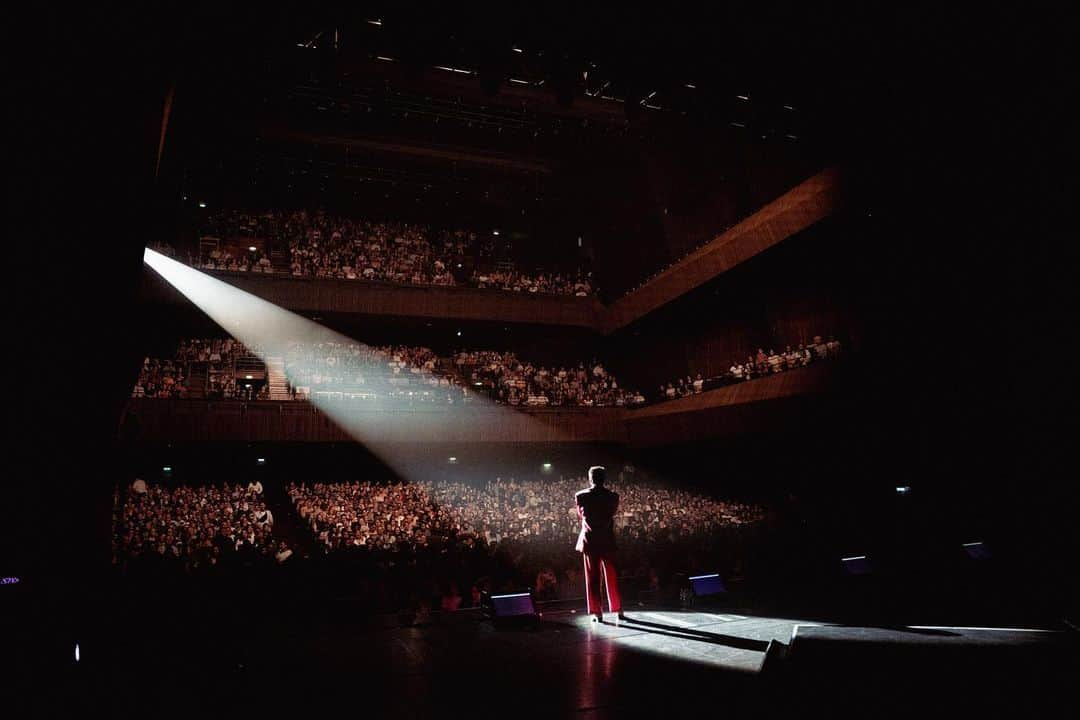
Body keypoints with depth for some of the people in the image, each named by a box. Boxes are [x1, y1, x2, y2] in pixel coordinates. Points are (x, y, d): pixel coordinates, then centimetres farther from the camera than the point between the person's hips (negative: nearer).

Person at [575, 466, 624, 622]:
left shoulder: (581, 495, -6)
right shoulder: (613, 496, -4)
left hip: (589, 540, -1)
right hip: (607, 540, 1)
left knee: (592, 577, 5)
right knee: (611, 576, 11)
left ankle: (596, 612, 5)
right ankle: (617, 610, 14)